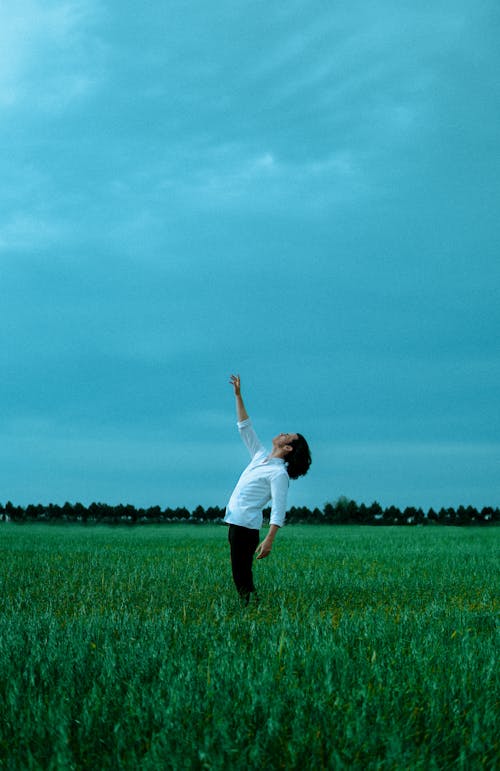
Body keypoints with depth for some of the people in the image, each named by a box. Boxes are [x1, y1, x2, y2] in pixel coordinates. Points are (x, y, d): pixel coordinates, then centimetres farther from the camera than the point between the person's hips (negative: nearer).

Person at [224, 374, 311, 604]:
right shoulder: (260, 456, 13)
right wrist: (238, 396, 18)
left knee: (242, 578, -11)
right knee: (241, 576, 7)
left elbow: (278, 511, -17)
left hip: (246, 526, -9)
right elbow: (245, 428, 22)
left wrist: (269, 540, -27)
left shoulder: (279, 473, -11)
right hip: (236, 522, 9)